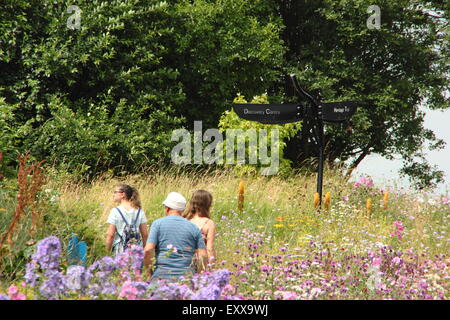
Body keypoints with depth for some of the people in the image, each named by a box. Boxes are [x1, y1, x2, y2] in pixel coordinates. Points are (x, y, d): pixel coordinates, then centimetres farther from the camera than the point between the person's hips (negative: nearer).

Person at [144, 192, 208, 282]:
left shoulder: (158, 223, 3)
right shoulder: (193, 227, 9)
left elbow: (148, 250, -7)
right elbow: (203, 256, 4)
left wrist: (149, 271, 6)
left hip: (162, 275, -2)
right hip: (186, 275, 2)